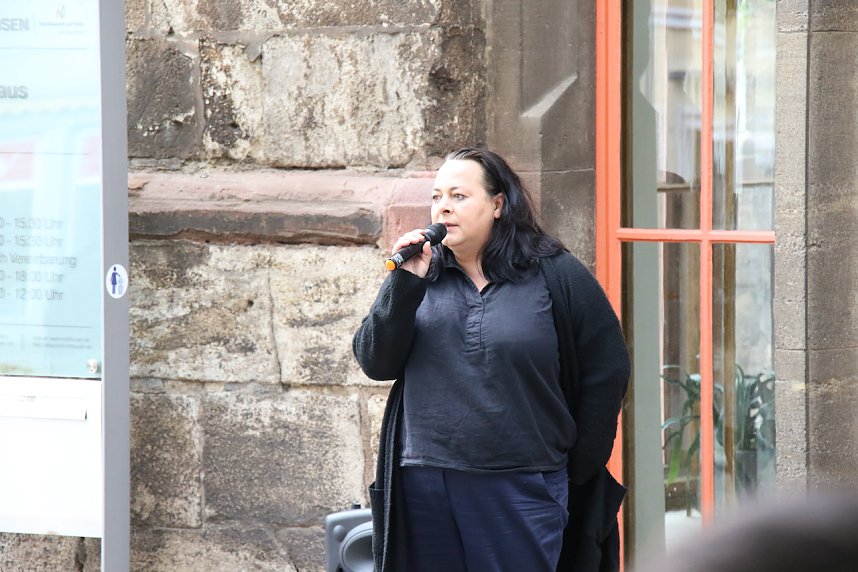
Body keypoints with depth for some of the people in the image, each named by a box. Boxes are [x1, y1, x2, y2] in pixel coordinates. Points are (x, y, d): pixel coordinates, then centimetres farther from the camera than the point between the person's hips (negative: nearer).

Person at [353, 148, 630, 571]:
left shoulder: (555, 276, -1)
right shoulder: (423, 277, 9)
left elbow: (606, 371, 3)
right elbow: (375, 363, 1)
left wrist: (577, 468, 4)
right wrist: (405, 283, -11)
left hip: (521, 488, -3)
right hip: (425, 487, 3)